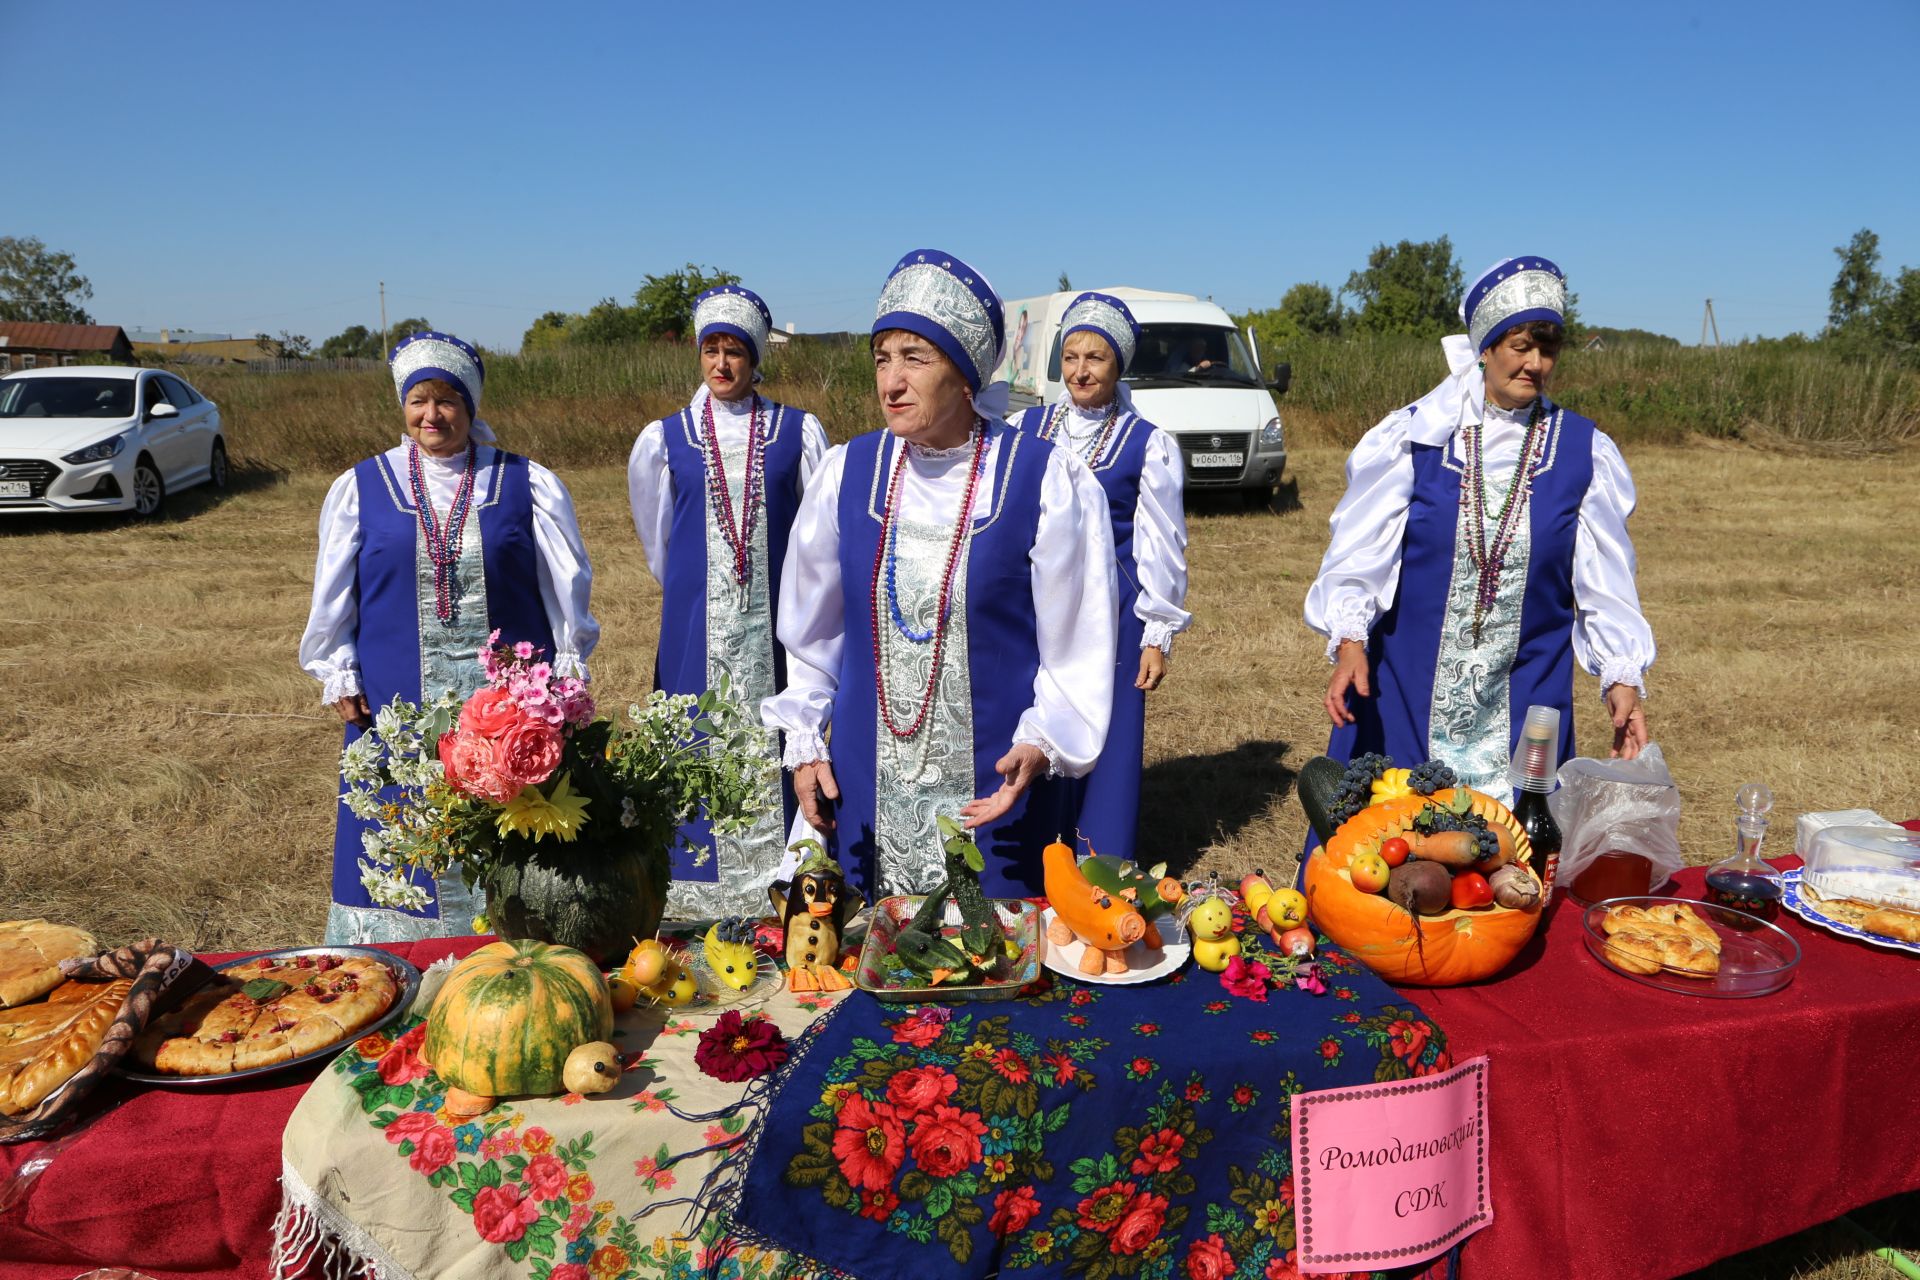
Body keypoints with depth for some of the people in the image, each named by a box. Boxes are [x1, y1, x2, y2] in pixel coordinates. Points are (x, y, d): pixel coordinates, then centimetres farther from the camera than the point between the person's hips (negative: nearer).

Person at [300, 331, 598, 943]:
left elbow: (567, 584, 5)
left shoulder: (527, 485, 3)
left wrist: (567, 668, 3)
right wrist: (339, 677, 5)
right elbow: (332, 596, 9)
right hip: (397, 701, 1)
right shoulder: (360, 488, 6)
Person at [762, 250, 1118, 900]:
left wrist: (1041, 743, -18)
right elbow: (811, 627, 10)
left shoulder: (1047, 480, -11)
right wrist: (804, 743, 8)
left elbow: (1077, 645, -6)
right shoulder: (846, 473, 0)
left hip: (998, 787, -3)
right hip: (866, 788, 3)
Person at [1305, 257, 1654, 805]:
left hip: (1526, 695, 1)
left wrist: (1623, 677, -4)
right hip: (1406, 683, -1)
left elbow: (1605, 575, 5)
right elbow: (1359, 548, -5)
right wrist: (1349, 641, -18)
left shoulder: (1582, 451, 2)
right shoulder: (1414, 435, -3)